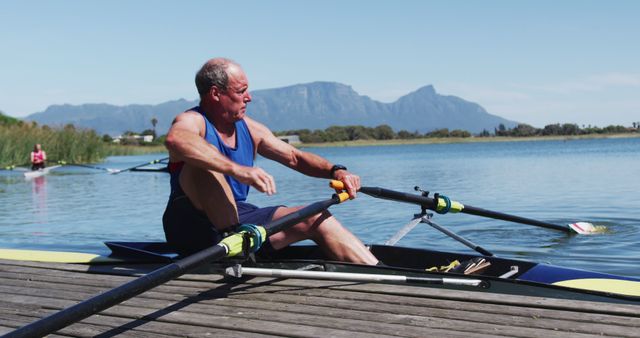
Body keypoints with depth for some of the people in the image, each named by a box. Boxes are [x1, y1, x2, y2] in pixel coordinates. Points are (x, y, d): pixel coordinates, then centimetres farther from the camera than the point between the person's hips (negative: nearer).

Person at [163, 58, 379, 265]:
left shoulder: (249, 128, 9)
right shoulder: (192, 121, -12)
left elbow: (295, 157, 14)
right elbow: (174, 140, -38)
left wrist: (336, 171, -6)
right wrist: (237, 169, -48)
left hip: (237, 219, 6)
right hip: (193, 225, -6)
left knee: (317, 219, -8)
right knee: (203, 166, -32)